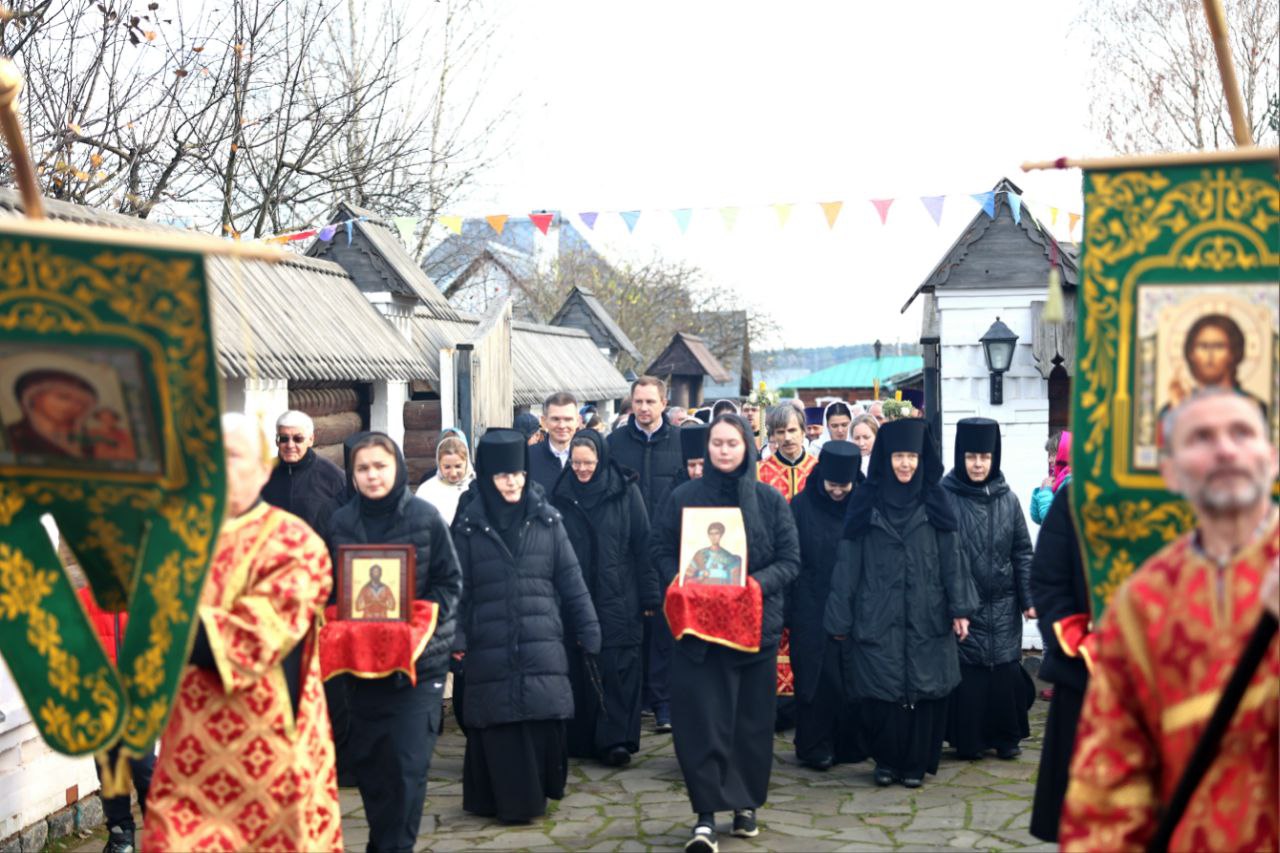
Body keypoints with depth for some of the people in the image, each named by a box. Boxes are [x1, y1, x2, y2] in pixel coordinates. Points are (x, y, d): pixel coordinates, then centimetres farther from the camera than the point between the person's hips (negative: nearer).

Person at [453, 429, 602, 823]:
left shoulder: (546, 520, 6)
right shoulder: (468, 526, 3)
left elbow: (571, 582, 7)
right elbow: (456, 589, 2)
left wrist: (588, 632, 5)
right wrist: (455, 639, -6)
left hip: (543, 646, 1)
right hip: (490, 651, -1)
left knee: (544, 722, -1)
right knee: (498, 726, 1)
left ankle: (536, 790, 17)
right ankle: (507, 799, 14)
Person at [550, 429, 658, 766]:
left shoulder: (625, 491, -1)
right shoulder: (561, 493, 6)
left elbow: (643, 544, -1)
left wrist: (649, 595, -5)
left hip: (618, 599, -2)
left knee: (618, 667, -4)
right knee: (579, 668, 5)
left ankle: (616, 739, 0)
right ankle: (580, 739, 14)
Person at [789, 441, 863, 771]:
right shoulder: (801, 507, -2)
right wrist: (786, 610, -4)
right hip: (812, 611, -1)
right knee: (816, 676, 0)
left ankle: (850, 742, 17)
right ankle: (815, 746, 10)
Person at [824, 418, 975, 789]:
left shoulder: (934, 501, 6)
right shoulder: (866, 501, 2)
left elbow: (950, 557, 5)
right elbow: (848, 561, 2)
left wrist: (959, 608, -2)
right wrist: (839, 617, -1)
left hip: (926, 616, 1)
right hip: (877, 616, -1)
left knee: (924, 689, 2)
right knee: (880, 691, -2)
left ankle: (916, 763, 16)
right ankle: (885, 760, 16)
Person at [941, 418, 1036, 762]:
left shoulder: (1007, 499, 6)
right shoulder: (944, 498, -6)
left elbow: (1022, 552, 9)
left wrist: (1028, 599, 5)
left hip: (1002, 606, 3)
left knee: (1006, 671, 4)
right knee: (966, 673, -1)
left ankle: (1006, 737, 19)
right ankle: (968, 741, 12)